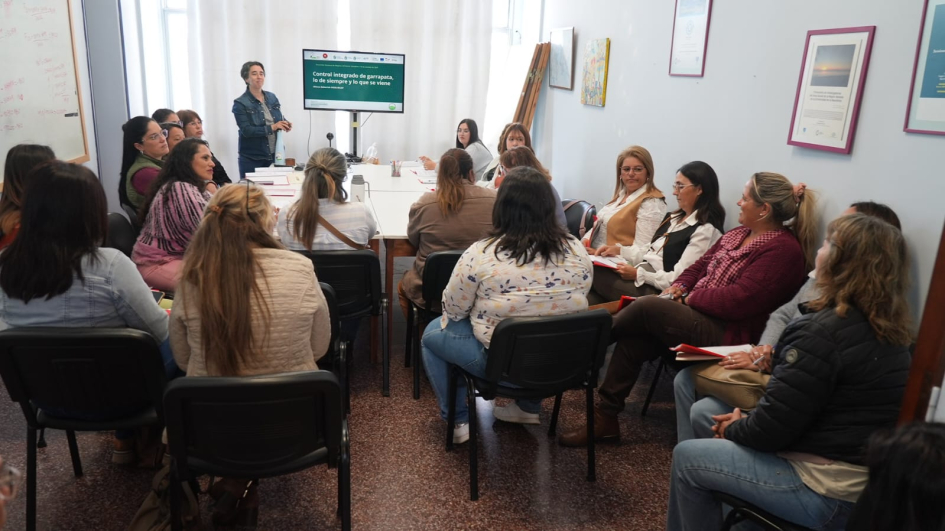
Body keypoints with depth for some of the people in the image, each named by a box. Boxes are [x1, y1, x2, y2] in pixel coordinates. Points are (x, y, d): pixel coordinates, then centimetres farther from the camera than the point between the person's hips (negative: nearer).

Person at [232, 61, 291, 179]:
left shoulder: (272, 97, 8)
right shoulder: (240, 103, -8)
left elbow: (280, 119, 17)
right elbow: (246, 130, -17)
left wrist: (285, 124, -7)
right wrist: (272, 127, -24)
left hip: (275, 156, 5)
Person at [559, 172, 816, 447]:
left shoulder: (783, 249, -14)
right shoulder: (738, 235, 15)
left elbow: (738, 301, -22)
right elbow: (700, 265, 19)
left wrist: (689, 298, -11)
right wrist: (678, 288, -2)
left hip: (728, 335, -8)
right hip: (700, 317, 9)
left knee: (647, 307, -22)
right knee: (633, 338, -14)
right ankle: (605, 418, -7)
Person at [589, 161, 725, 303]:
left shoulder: (706, 231, -12)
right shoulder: (675, 218, 16)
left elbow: (679, 280, -17)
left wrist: (638, 274, -20)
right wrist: (620, 251, 6)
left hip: (658, 291, -8)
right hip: (643, 279, 8)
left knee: (595, 274, -25)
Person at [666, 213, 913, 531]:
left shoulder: (825, 331, -23)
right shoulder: (888, 331, 6)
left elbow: (770, 428, -21)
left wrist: (734, 429, -1)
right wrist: (745, 422, 6)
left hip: (834, 495, -9)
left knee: (687, 458, 0)